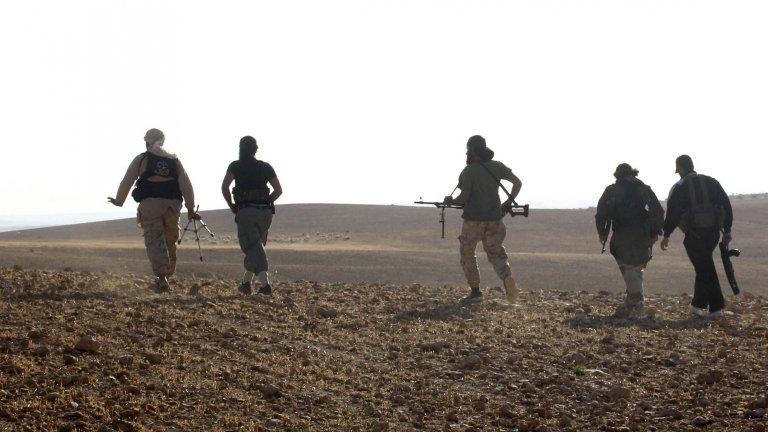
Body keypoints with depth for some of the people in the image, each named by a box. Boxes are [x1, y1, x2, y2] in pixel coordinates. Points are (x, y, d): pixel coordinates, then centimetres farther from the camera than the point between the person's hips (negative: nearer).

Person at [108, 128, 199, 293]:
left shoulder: (141, 159, 8)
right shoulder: (174, 160, 17)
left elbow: (127, 182, 10)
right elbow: (186, 185, 7)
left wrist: (118, 201, 25)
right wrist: (190, 208, 6)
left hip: (150, 204, -3)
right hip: (173, 204, 3)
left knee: (155, 240, -9)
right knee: (170, 240, 16)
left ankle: (162, 278, -23)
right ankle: (169, 272, 19)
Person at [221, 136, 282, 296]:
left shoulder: (236, 166, 4)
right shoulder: (266, 167, 13)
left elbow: (225, 187, -8)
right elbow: (278, 190, 10)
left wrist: (232, 205, 3)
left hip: (245, 211, -3)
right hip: (265, 212, 3)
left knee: (253, 249, -9)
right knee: (257, 247, 19)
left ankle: (265, 283, -26)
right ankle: (246, 283, 23)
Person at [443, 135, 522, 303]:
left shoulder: (468, 171, -11)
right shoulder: (497, 166, 3)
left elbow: (463, 198, -15)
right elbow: (518, 183, 6)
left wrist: (450, 201, 4)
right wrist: (509, 202, 16)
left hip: (473, 220, -4)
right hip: (494, 218, 4)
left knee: (467, 254, 15)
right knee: (496, 253, 12)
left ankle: (475, 291, 13)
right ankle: (507, 277, -18)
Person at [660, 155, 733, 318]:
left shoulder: (679, 187, -2)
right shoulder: (711, 182, 10)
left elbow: (672, 214, -4)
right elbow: (726, 206, 8)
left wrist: (666, 235, 6)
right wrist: (727, 230, 12)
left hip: (694, 234, -4)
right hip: (713, 231, 4)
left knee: (704, 269, 0)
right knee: (704, 266, 18)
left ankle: (716, 307, -3)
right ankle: (698, 304, 23)